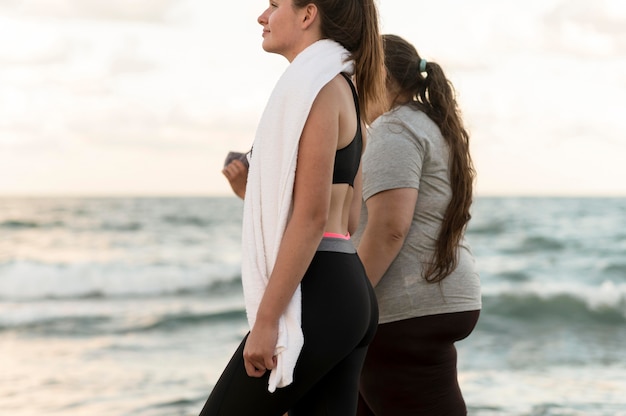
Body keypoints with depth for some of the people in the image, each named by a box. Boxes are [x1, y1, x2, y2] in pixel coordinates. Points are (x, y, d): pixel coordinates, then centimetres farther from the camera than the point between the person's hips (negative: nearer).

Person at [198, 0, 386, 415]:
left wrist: (265, 320, -18)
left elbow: (312, 217, -18)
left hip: (316, 298, -10)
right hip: (349, 293, 10)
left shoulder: (317, 85, -12)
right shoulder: (346, 90, 18)